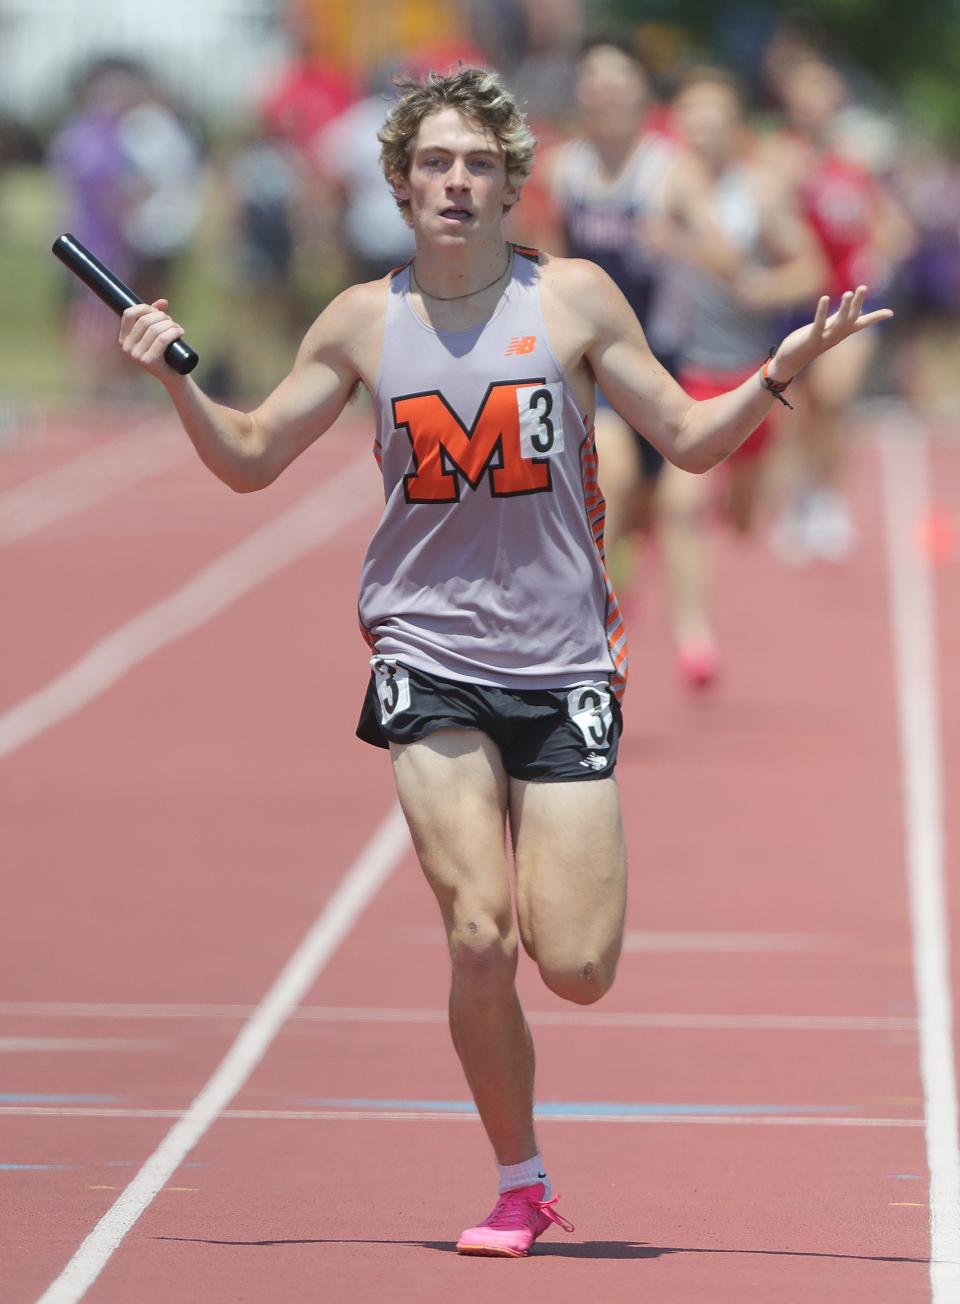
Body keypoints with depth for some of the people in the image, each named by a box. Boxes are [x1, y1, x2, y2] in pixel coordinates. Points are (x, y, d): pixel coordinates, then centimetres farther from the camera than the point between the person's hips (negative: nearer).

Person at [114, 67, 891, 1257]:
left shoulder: (575, 300, 1)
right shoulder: (362, 323, 4)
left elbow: (689, 440, 7)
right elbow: (250, 460, 13)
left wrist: (779, 371, -9)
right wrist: (176, 376, -4)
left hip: (562, 664, 0)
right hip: (429, 656, 0)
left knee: (577, 968, -6)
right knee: (480, 939, -15)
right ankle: (519, 1187, 4)